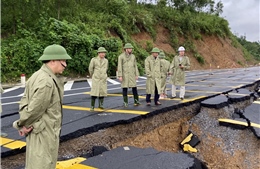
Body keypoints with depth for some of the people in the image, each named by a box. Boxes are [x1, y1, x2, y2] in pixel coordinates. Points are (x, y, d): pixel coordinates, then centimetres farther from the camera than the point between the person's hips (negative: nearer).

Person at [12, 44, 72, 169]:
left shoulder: (37, 76, 6)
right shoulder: (47, 82, -25)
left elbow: (24, 101, 5)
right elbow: (35, 109, -22)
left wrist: (23, 124, -4)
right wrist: (23, 125, -5)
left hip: (41, 131, 10)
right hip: (44, 133, -10)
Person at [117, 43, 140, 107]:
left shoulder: (133, 56, 7)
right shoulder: (121, 56, -6)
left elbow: (135, 66, 9)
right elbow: (119, 67, -10)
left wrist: (137, 75, 4)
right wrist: (120, 76, -16)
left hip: (132, 74, 3)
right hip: (124, 75, -3)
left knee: (134, 88, -3)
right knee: (124, 88, 0)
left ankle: (136, 101, 8)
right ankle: (125, 102, 9)